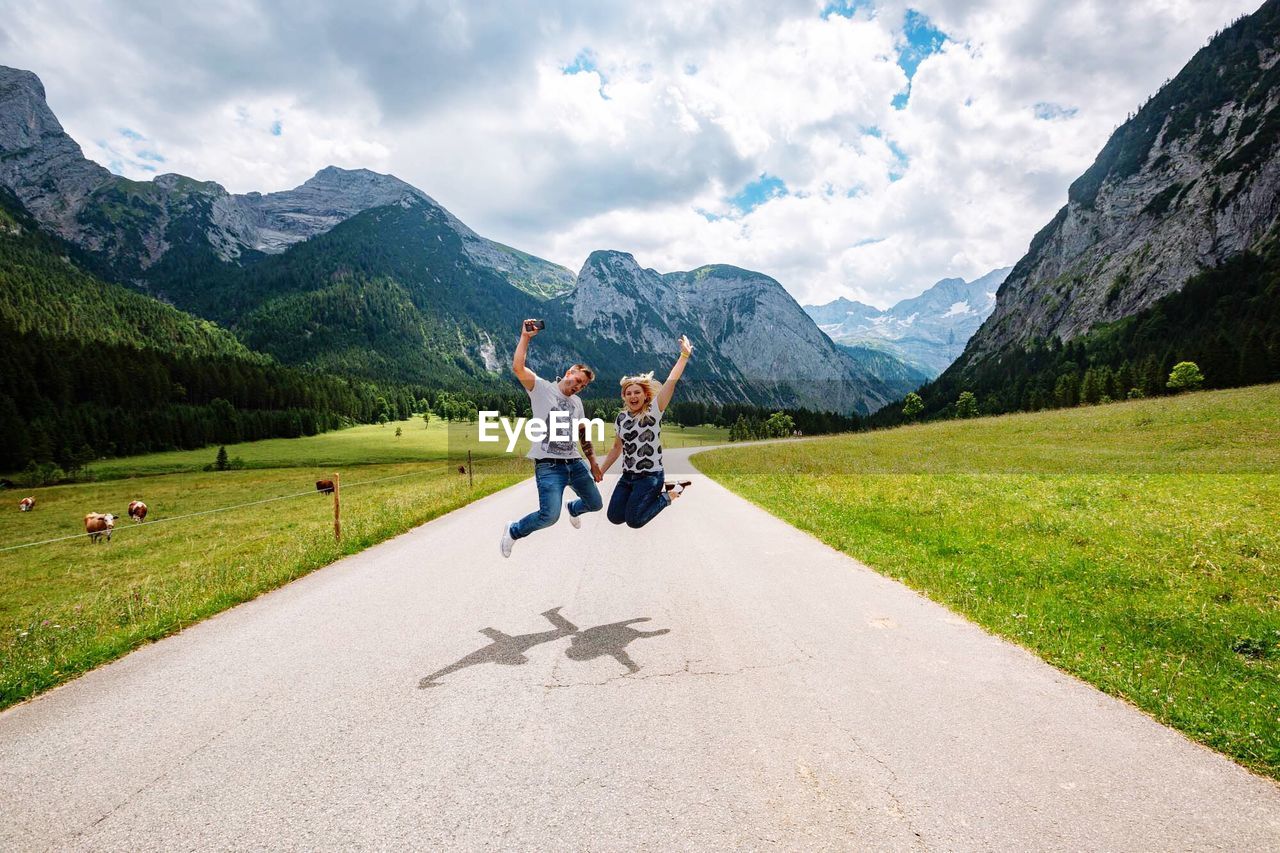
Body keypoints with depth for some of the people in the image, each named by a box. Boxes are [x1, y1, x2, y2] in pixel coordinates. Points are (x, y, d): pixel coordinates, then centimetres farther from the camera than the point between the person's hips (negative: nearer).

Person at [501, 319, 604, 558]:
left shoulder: (577, 402, 17)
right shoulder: (541, 388, -2)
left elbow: (583, 434, 24)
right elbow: (517, 367, -17)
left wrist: (594, 463, 23)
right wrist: (525, 337, -14)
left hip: (574, 463, 7)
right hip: (548, 465, -7)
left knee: (595, 504, 13)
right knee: (550, 516, -20)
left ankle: (573, 509, 51)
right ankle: (513, 532, 9)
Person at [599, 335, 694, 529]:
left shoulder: (653, 411, -10)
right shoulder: (621, 418, 4)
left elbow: (671, 381, -21)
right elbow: (617, 448, 15)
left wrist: (684, 355, -28)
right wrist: (600, 471, 15)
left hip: (650, 476, -6)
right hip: (627, 476, 6)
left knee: (634, 521, -12)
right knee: (614, 517, 2)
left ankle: (669, 494, 10)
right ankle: (654, 493, 19)